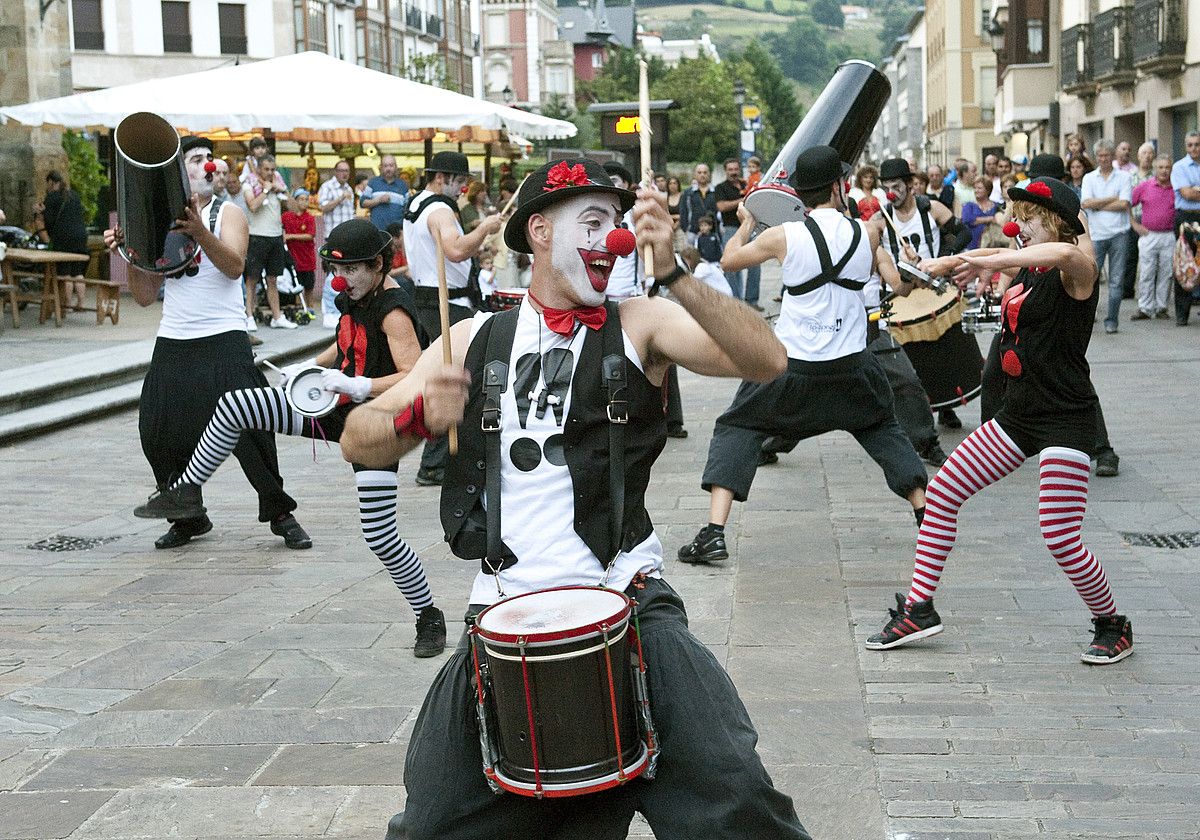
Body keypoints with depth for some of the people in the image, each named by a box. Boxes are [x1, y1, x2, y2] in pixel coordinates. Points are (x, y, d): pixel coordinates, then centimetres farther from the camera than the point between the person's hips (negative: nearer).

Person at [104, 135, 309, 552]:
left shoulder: (227, 213, 3)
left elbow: (234, 266, -16)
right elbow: (146, 295, 12)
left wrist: (200, 233, -31)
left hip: (224, 341, -4)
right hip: (172, 344, 4)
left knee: (248, 430, -10)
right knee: (159, 435, 3)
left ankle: (280, 513, 6)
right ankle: (189, 518, 23)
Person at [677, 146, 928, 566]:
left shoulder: (783, 235, -9)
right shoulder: (868, 232, -3)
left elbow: (729, 260, 8)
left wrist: (747, 223, 27)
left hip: (792, 366, -2)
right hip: (852, 366, 2)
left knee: (737, 429, 11)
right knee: (884, 431, 27)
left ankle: (713, 533, -2)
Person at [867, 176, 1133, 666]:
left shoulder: (1075, 272, -13)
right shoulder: (1028, 268, 11)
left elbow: (1066, 252, -39)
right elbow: (987, 259, 33)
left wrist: (992, 261, -34)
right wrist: (942, 264, 17)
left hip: (1065, 419, -9)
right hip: (1018, 413, 9)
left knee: (1061, 539, -12)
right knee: (941, 493, 4)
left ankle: (1113, 626, 15)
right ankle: (918, 611, 13)